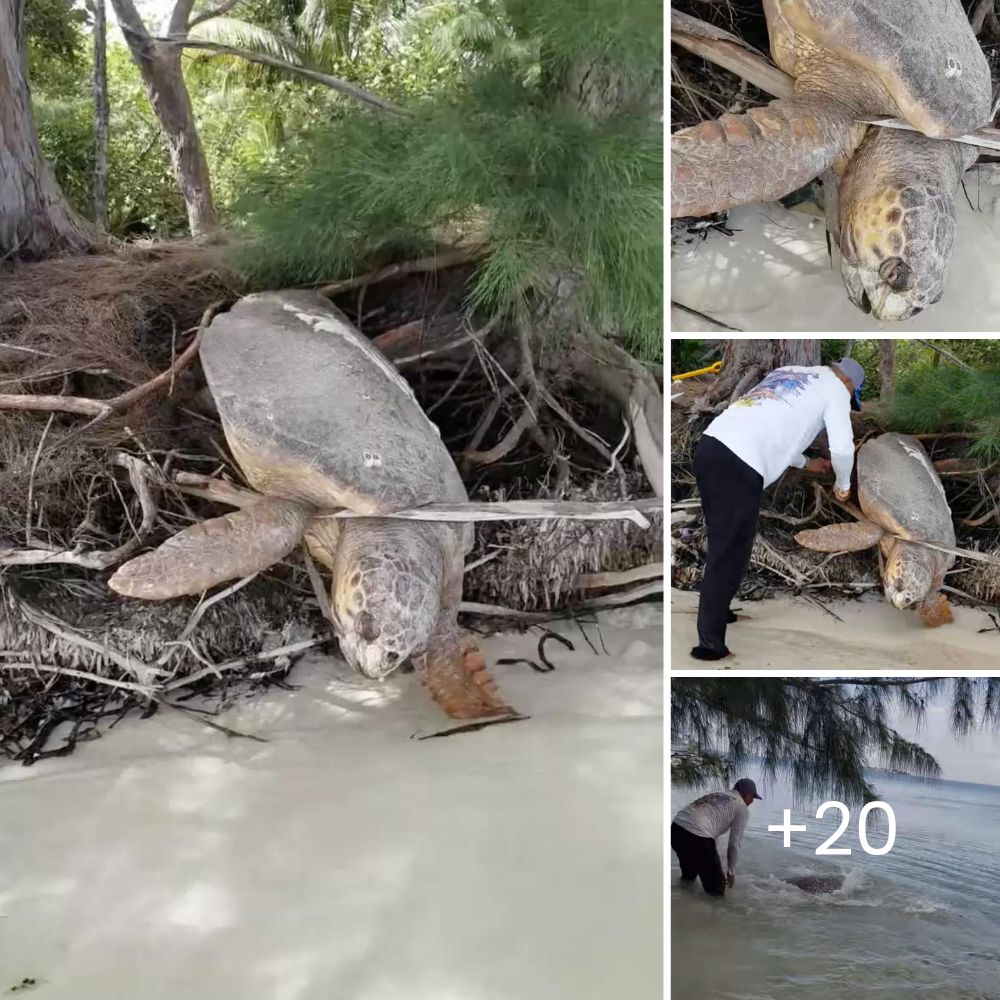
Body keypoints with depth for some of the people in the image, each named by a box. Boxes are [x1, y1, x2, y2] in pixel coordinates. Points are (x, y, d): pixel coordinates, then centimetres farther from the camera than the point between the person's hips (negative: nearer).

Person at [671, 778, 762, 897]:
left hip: (675, 829, 8)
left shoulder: (716, 795, 30)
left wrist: (715, 866, 41)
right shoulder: (743, 808, 8)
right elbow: (734, 844, 8)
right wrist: (731, 872, 23)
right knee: (716, 888, 10)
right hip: (696, 837, -8)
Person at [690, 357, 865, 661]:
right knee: (729, 553, -3)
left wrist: (805, 463, 52)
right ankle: (710, 642, -2)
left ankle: (717, 611, 31)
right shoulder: (836, 388, 12)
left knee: (724, 545, 21)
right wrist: (843, 484, 21)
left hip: (710, 444, 8)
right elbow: (842, 447, 1)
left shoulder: (789, 372, 34)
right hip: (738, 464, -8)